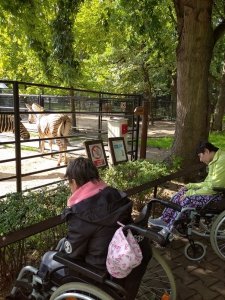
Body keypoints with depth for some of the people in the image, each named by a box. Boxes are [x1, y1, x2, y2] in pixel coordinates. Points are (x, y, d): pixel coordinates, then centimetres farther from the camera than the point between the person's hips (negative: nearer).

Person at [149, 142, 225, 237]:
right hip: (215, 190, 10)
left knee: (188, 200, -24)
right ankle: (165, 220, 7)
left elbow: (213, 187, -26)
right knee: (182, 193, 0)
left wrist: (191, 193, -20)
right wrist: (191, 186, 4)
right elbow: (208, 183, 14)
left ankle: (170, 230, -11)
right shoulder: (215, 160, 9)